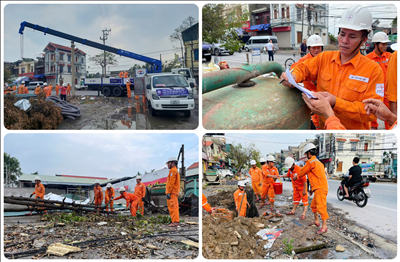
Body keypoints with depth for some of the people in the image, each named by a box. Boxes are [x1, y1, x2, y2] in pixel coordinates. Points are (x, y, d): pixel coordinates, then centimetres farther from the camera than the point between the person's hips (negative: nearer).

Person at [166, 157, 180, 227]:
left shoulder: (172, 170, -8)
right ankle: (176, 222, 10)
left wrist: (168, 192, -20)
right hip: (175, 192, 11)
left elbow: (171, 182, -17)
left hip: (172, 192, -11)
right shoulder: (176, 171, 24)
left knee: (173, 207, -13)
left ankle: (175, 222, -16)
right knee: (174, 207, 9)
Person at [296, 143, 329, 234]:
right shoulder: (318, 162, 19)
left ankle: (324, 226, -12)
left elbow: (302, 172, 0)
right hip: (318, 188, 11)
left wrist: (296, 177, 20)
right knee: (313, 205, 21)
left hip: (320, 189, -10)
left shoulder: (311, 162, -11)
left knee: (321, 207, -12)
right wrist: (312, 189, 28)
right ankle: (316, 221, 32)